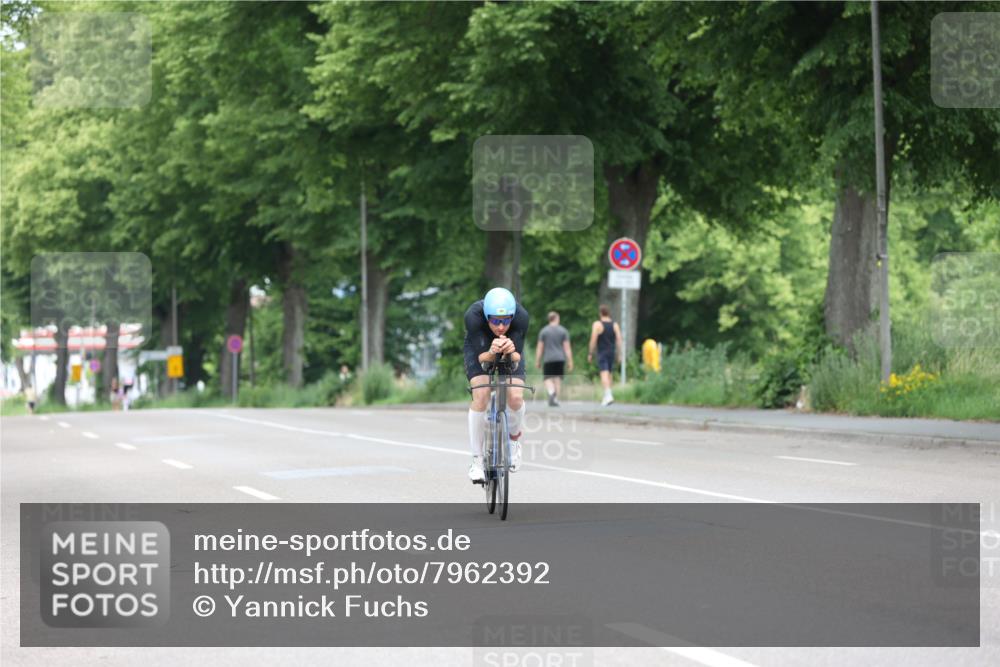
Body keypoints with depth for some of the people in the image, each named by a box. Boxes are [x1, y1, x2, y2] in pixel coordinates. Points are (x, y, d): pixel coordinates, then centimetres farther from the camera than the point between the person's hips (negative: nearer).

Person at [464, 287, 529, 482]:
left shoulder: (521, 316, -35)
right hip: (480, 349, -1)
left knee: (515, 397, -20)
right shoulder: (473, 316, -37)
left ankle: (514, 439, 13)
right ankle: (477, 460, -11)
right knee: (481, 397, -23)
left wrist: (511, 352, -54)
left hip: (510, 351, 1)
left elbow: (517, 358, -31)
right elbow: (481, 357, -33)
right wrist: (492, 353, -56)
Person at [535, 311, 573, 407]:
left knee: (548, 379, 2)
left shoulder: (543, 331, 1)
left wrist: (537, 361, 5)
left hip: (548, 359, -1)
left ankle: (551, 392, -28)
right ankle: (556, 400, 4)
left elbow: (539, 347, 0)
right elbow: (567, 347, -2)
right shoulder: (563, 331, 1)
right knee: (558, 379, 9)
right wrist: (570, 362, -1)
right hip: (560, 359, 1)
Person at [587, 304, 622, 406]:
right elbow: (619, 340, -1)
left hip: (602, 352, -5)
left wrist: (590, 354, -3)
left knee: (604, 373, -13)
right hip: (612, 352, 5)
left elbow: (593, 341, -11)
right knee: (609, 373, 16)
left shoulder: (597, 324, -8)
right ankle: (606, 397, 23)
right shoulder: (615, 325, 5)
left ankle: (609, 395, -30)